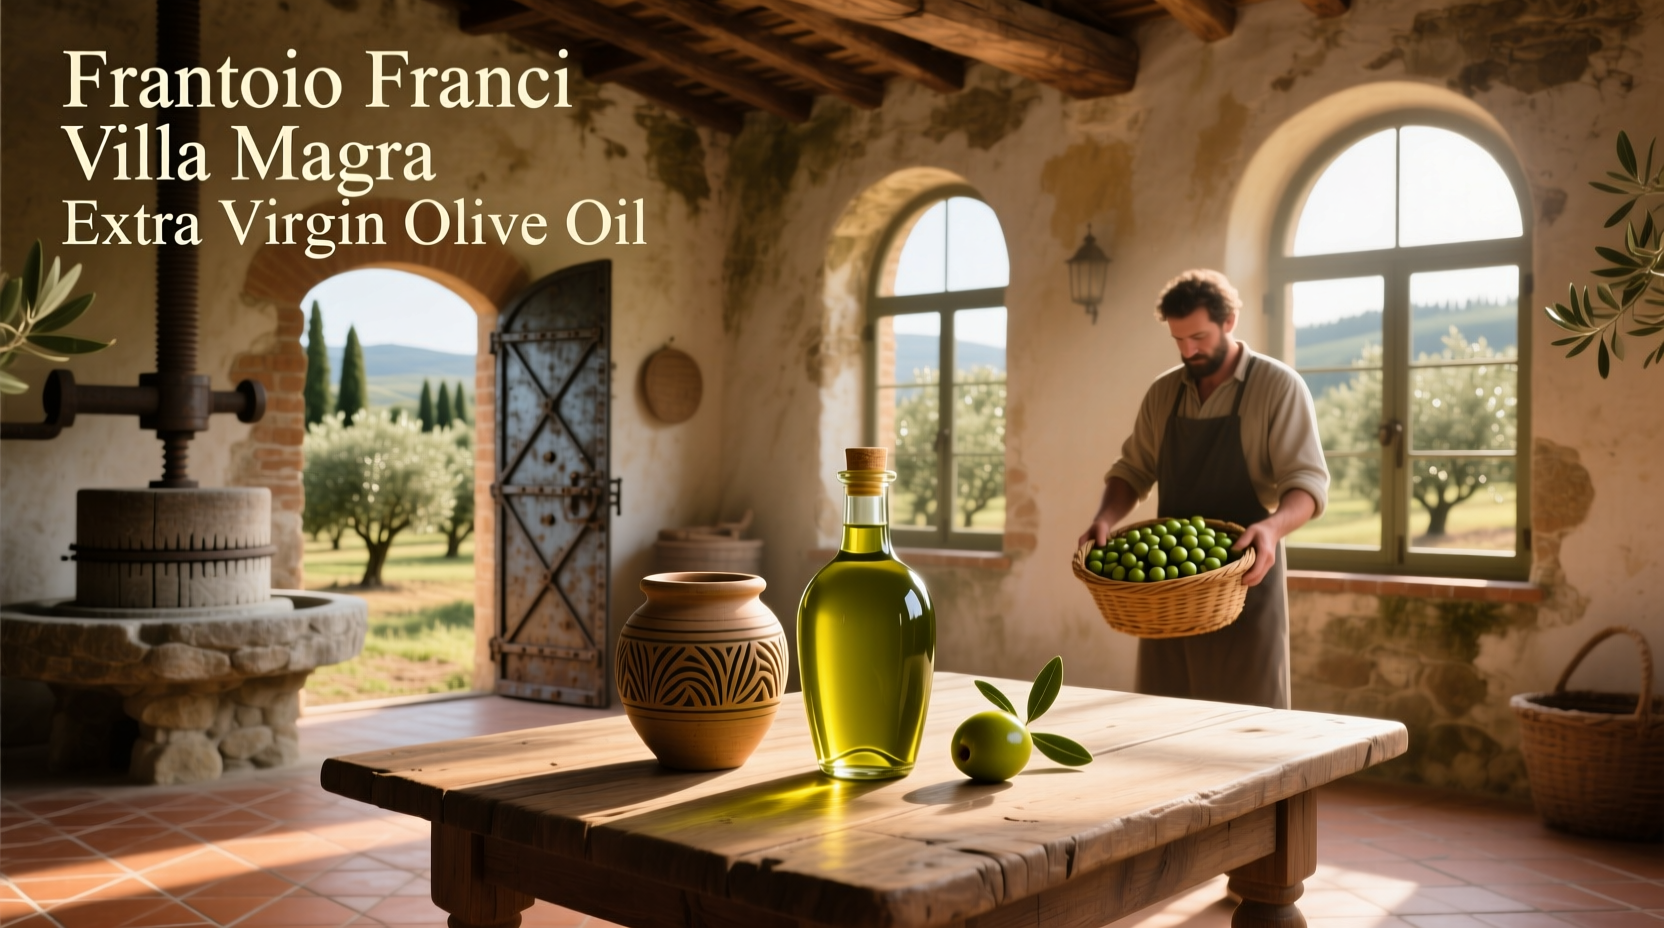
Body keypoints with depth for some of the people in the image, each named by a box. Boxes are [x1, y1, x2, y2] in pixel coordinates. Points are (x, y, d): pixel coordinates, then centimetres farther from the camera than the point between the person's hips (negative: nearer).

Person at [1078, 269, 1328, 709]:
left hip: (1244, 579, -5)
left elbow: (1308, 481, -11)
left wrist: (1273, 526, -31)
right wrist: (1105, 519, -5)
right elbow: (1133, 470, 15)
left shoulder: (1278, 385, -6)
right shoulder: (1163, 392, 10)